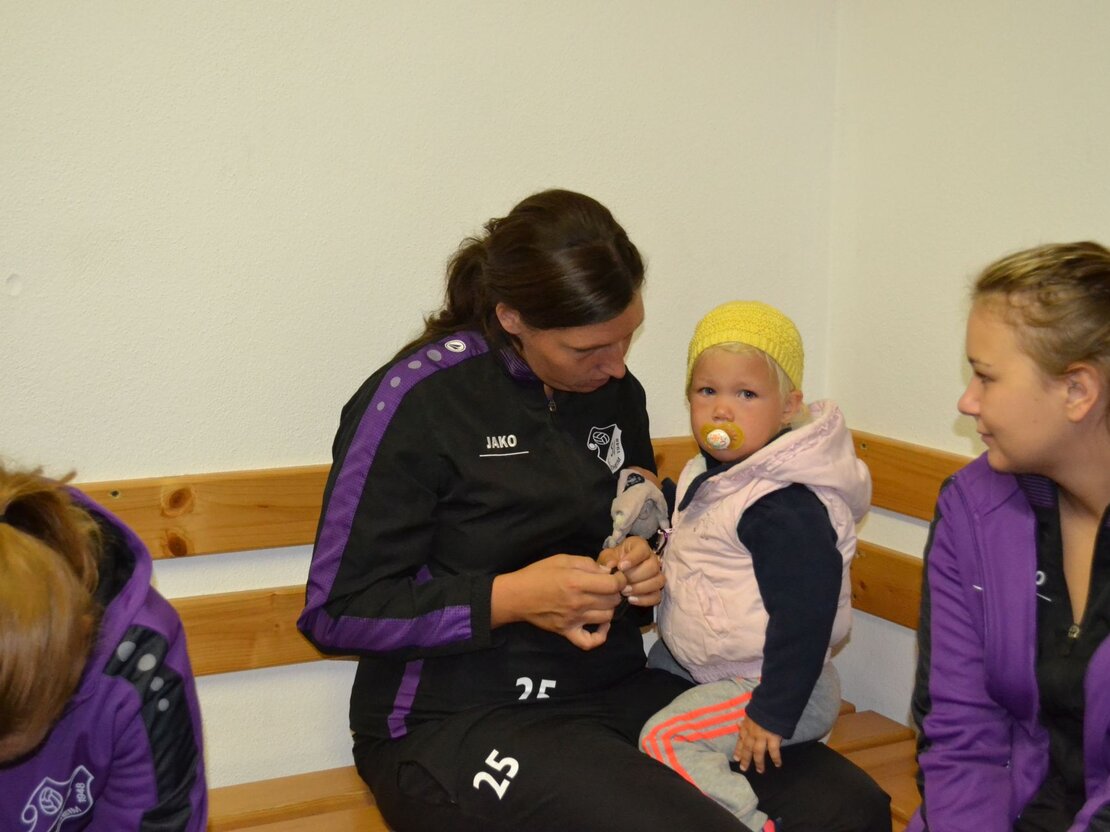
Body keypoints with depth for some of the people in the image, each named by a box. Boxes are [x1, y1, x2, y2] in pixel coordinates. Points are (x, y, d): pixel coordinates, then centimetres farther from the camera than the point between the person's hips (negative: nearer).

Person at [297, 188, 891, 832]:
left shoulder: (616, 391, 10)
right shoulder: (417, 399, -10)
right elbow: (336, 612, -10)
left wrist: (642, 571, 1)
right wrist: (511, 598, -19)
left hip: (615, 693, 6)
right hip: (454, 723, -6)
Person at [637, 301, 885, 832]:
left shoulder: (785, 508, -25)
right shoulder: (708, 475, 5)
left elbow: (804, 614, -27)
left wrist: (772, 714, -25)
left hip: (769, 682, -11)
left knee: (664, 737, -21)